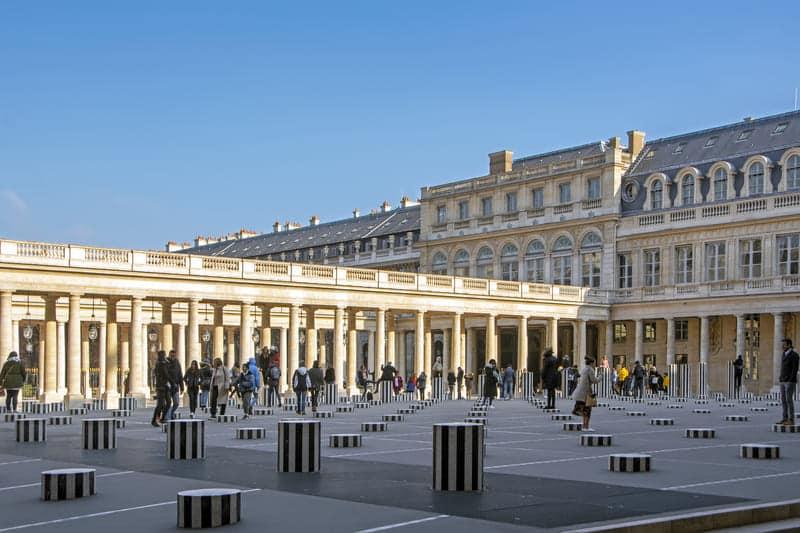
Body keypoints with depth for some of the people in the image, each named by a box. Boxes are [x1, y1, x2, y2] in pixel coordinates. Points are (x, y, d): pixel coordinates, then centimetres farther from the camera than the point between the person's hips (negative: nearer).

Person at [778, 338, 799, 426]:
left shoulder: (794, 355, -12)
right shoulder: (784, 355, 16)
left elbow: (795, 369, -16)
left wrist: (790, 381, -20)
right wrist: (780, 379, 12)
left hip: (790, 381, -9)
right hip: (783, 381, 9)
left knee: (789, 400, -8)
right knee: (783, 400, 7)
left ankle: (791, 420, -4)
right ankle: (785, 419, 11)